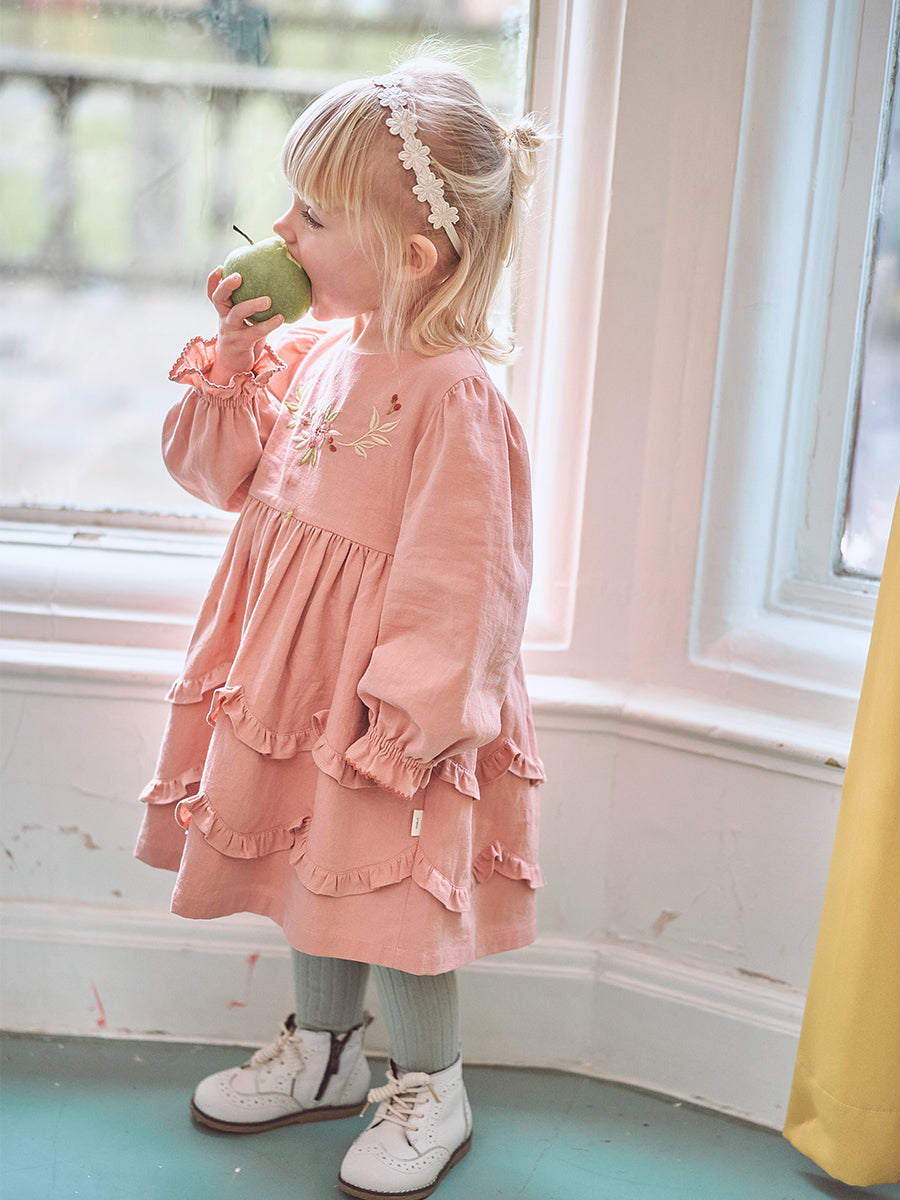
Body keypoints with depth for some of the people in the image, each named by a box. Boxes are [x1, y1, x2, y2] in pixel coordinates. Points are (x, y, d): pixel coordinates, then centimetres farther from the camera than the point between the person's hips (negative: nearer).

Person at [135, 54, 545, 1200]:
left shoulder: (452, 396, -23)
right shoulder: (315, 350, 1)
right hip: (294, 675, 8)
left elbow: (459, 578, -22)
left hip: (382, 692, -8)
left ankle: (431, 1092, 28)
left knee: (388, 889, 5)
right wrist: (234, 359, -2)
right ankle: (322, 1053, 42)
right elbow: (230, 473, 14)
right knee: (314, 868, 21)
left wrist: (408, 714, -21)